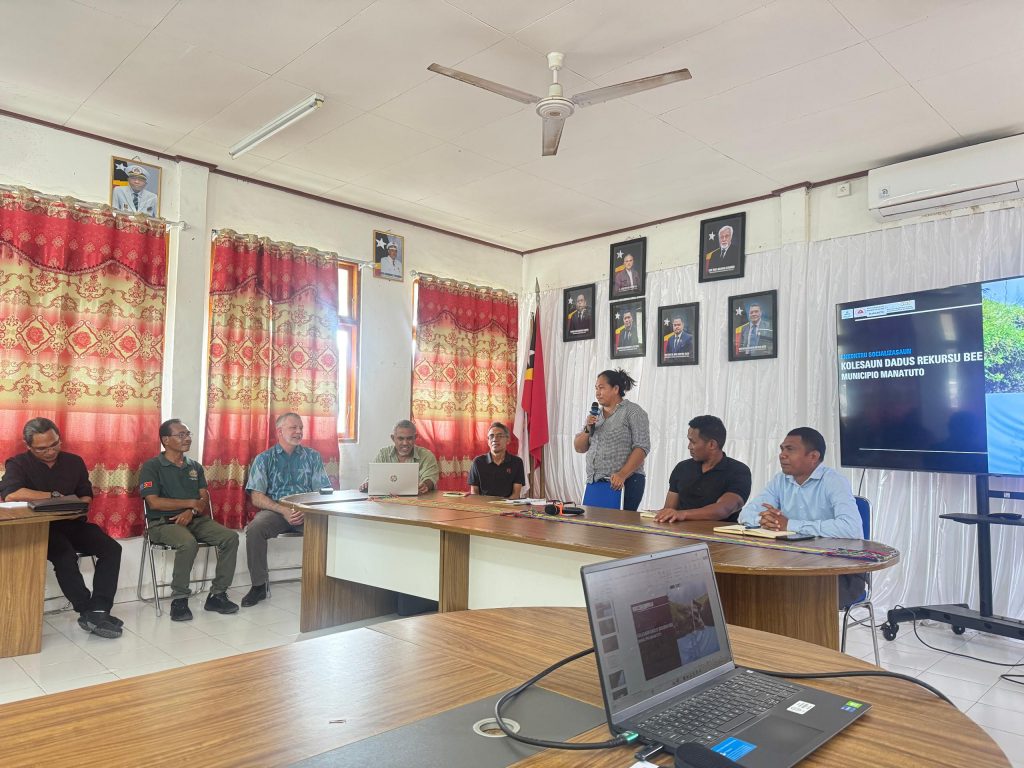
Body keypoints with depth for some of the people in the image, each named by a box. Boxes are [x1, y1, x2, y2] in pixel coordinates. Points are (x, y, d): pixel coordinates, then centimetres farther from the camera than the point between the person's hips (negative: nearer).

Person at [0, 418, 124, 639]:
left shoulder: (74, 461, 10)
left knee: (112, 549, -20)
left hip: (73, 524, 4)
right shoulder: (18, 464, -3)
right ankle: (89, 612, -23)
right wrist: (55, 496, -19)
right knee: (65, 555, -35)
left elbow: (87, 495, 15)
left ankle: (98, 611, -22)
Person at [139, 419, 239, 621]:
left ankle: (217, 595, -9)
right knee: (188, 543, -37)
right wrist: (190, 502, -7)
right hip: (163, 523, -5)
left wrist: (190, 512, -14)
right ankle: (179, 599, -20)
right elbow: (154, 502, -11)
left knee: (231, 537, -19)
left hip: (196, 520, 5)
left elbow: (204, 499, 8)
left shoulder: (195, 467, 17)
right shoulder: (152, 467, 0)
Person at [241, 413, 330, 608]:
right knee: (255, 529, -32)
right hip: (275, 510, 0)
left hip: (307, 511, 1)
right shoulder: (264, 459, 9)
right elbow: (257, 497, -1)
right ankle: (259, 585, -14)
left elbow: (323, 491, 5)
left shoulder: (312, 456, 13)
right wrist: (284, 510, -17)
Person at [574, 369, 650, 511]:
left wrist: (622, 475, -22)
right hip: (594, 483, 6)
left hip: (624, 483, -5)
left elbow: (642, 447, -12)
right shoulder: (595, 415, 16)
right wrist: (587, 429, -2)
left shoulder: (633, 412, -2)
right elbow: (579, 448, 17)